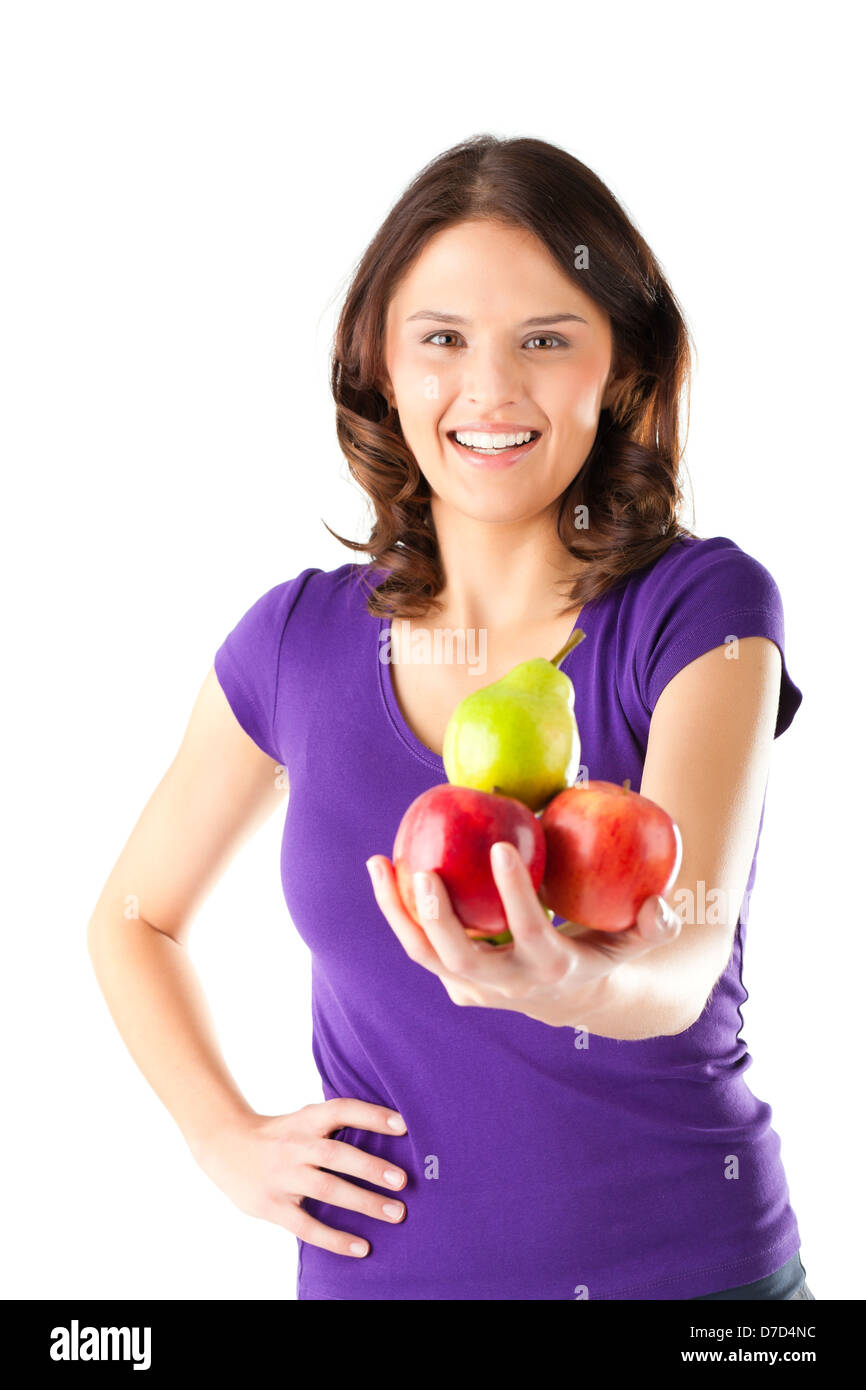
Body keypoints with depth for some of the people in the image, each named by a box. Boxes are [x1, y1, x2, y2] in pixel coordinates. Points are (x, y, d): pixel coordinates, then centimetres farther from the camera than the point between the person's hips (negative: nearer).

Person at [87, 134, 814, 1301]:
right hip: (384, 1260, 2)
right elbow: (134, 917, 11)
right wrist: (228, 1140, -2)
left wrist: (590, 988, -47)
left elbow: (684, 960, -25)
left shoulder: (702, 605, -11)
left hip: (685, 1260, -2)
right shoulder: (302, 638, -3)